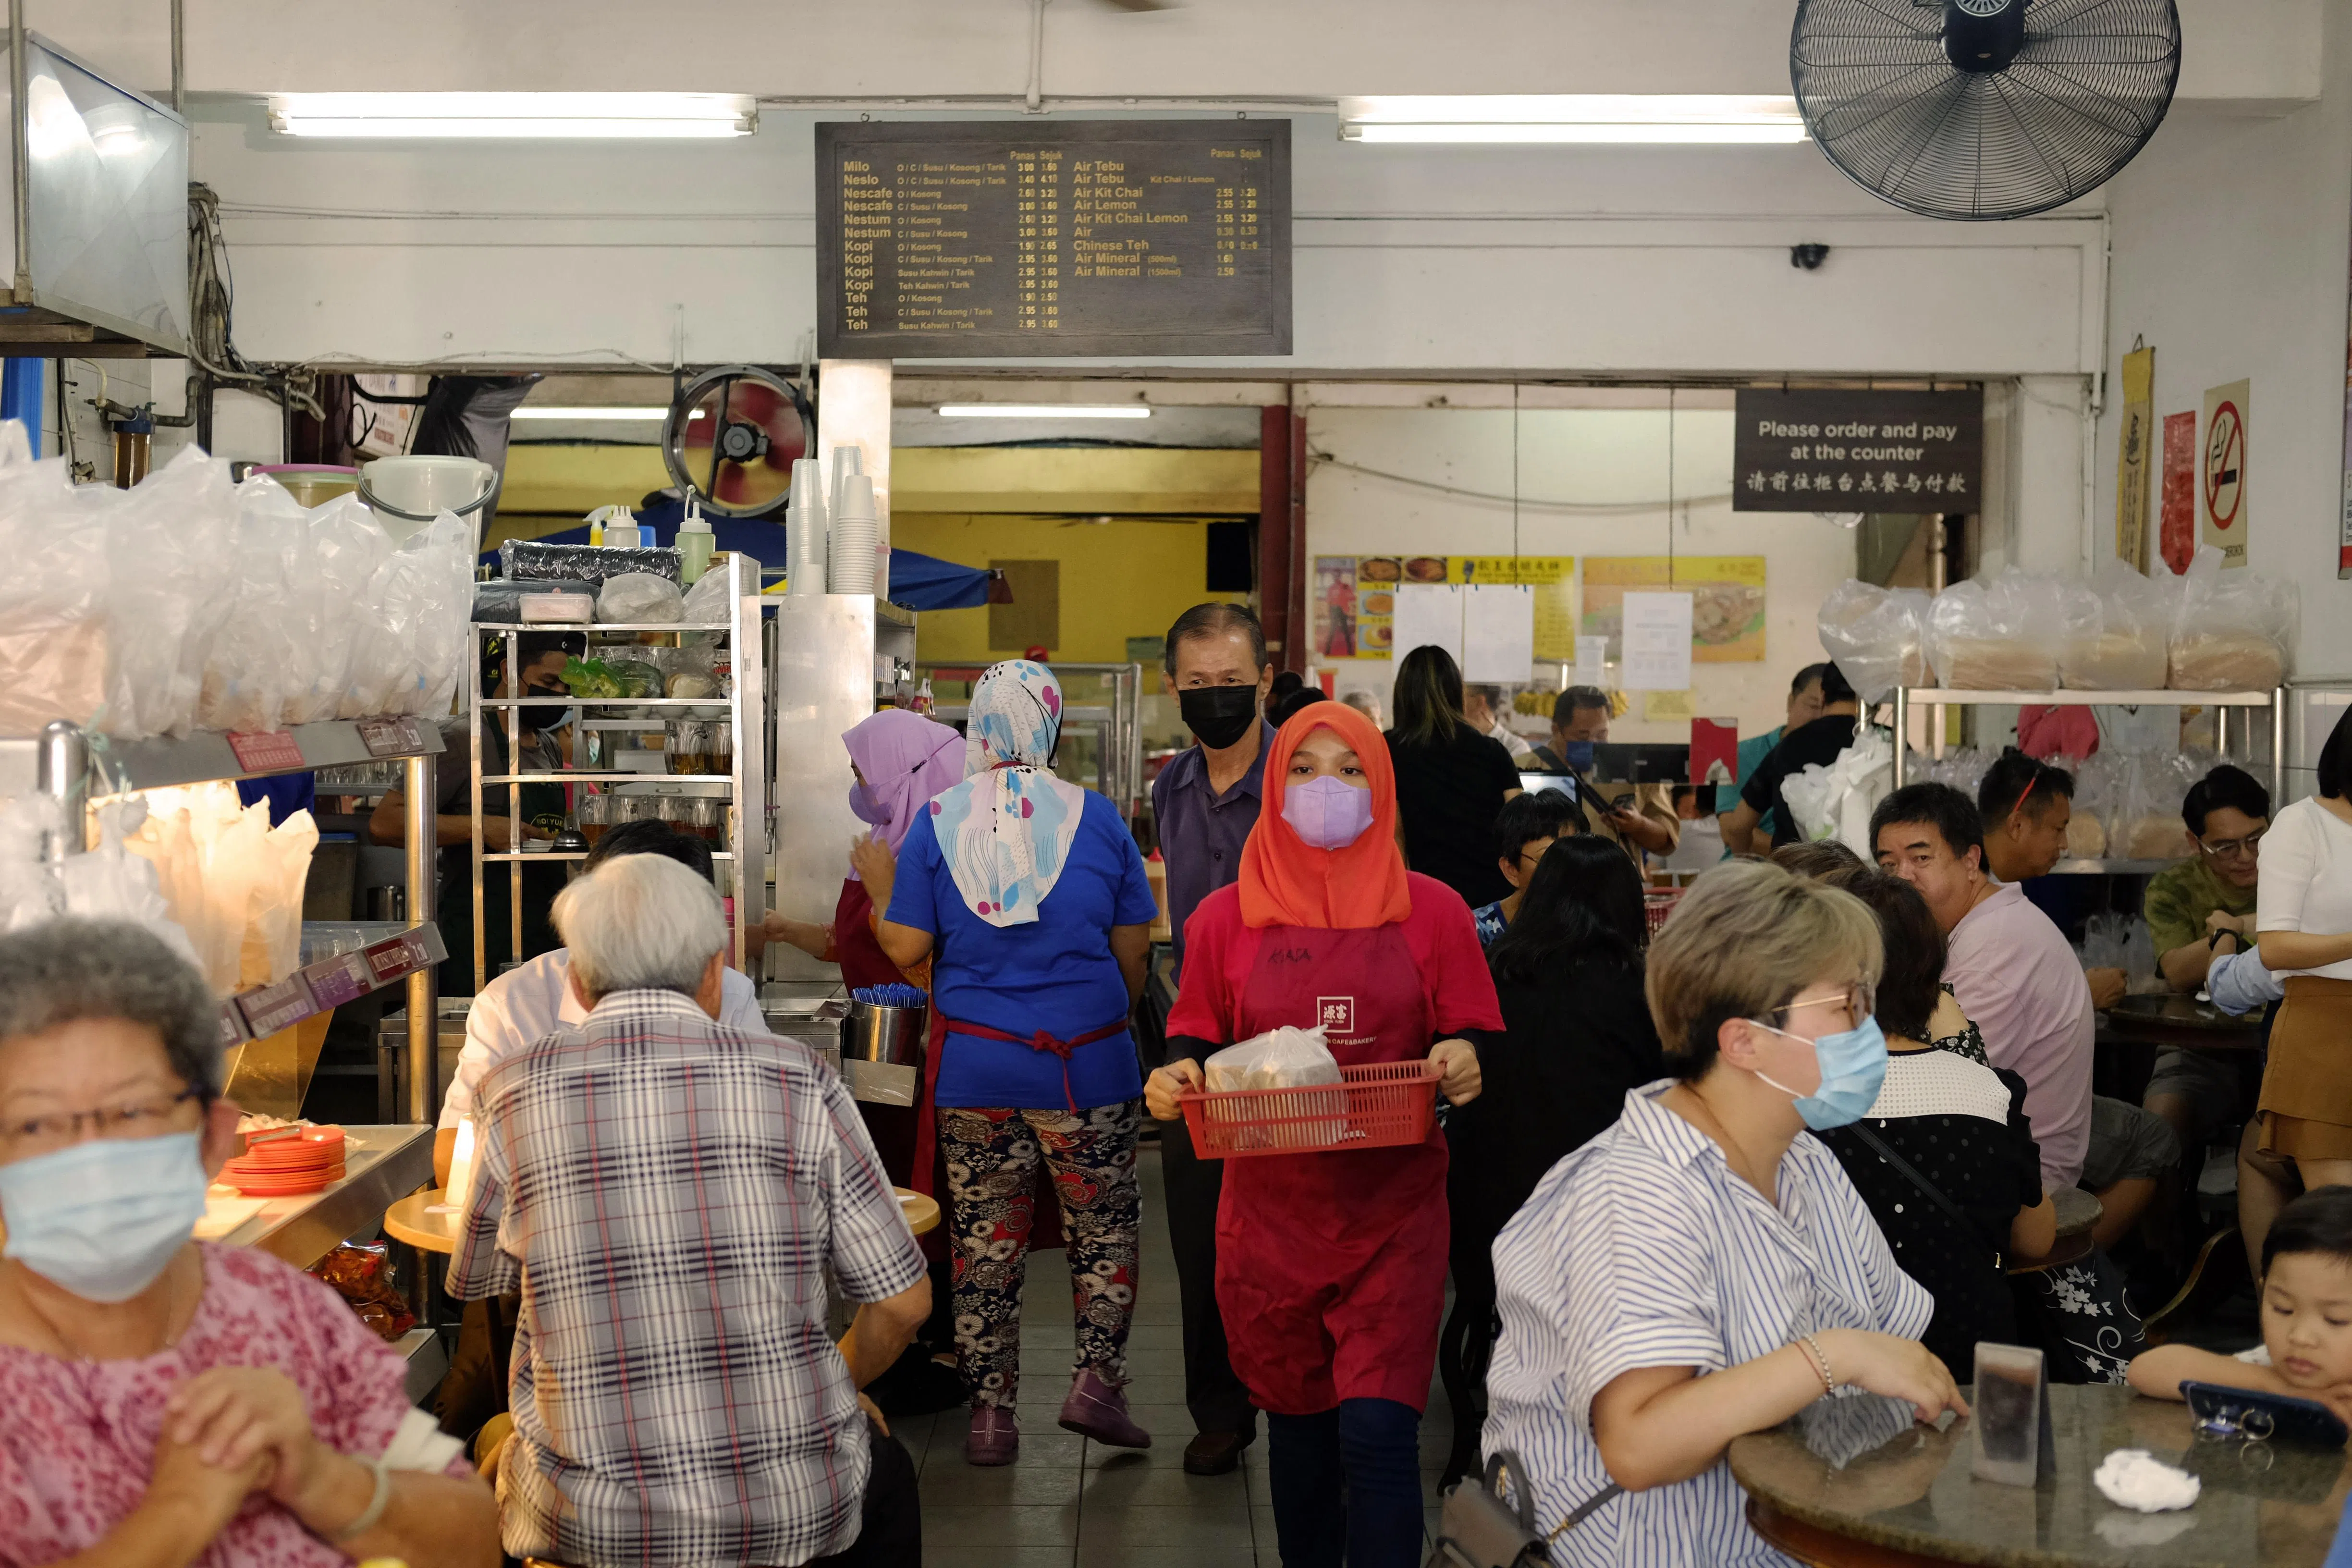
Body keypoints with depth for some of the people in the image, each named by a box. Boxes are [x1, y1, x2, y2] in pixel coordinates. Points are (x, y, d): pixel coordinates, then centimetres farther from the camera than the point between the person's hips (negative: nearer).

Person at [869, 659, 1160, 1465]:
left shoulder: (938, 822, -4)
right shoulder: (1096, 818, -3)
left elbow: (905, 948, -5)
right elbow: (1134, 948, 3)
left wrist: (881, 887, 14)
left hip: (974, 1064, 1)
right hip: (1086, 1064, -1)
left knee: (985, 1241, 10)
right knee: (1104, 1225, 15)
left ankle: (990, 1412, 14)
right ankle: (1095, 1380, 6)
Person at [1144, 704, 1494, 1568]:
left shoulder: (1432, 912, 3)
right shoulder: (1226, 918, 5)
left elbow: (1469, 1037, 7)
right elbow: (1196, 1042, 11)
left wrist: (1462, 1063, -16)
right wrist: (1176, 1078, -11)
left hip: (1394, 1212, -1)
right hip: (1271, 1212, 2)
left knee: (1377, 1433, -10)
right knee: (1299, 1426, 13)